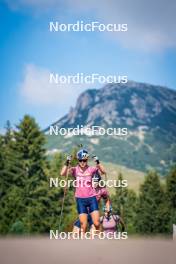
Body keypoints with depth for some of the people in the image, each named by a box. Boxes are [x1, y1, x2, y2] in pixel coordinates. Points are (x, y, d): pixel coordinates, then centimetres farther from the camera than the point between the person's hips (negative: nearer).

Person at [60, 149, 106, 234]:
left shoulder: (91, 169, 0)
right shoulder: (75, 170, -1)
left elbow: (103, 172, -17)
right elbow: (62, 173, -17)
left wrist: (97, 162, -29)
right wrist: (67, 163, -28)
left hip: (92, 198, 0)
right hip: (80, 199, 0)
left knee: (96, 224, -6)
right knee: (83, 226, -3)